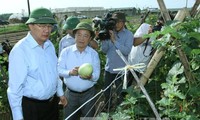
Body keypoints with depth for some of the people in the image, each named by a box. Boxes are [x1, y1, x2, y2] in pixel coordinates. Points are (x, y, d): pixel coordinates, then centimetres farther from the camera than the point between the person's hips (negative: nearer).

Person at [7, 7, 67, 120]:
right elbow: (15, 86, -20)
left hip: (53, 102, 7)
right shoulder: (20, 50, -21)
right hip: (31, 106, -6)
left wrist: (60, 93, 18)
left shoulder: (50, 45, 1)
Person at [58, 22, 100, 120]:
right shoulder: (66, 51, -5)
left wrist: (90, 76, -31)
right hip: (70, 93, 0)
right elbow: (59, 70, -9)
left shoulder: (94, 54, -3)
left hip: (88, 93, 1)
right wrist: (70, 72, -29)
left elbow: (96, 75, -9)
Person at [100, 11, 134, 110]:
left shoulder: (128, 34, -9)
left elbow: (126, 51, -23)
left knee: (120, 94, 13)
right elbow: (104, 50, -3)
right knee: (106, 92, 20)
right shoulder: (109, 32, 0)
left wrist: (114, 40, -27)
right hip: (108, 68, 4)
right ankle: (107, 109, 42)